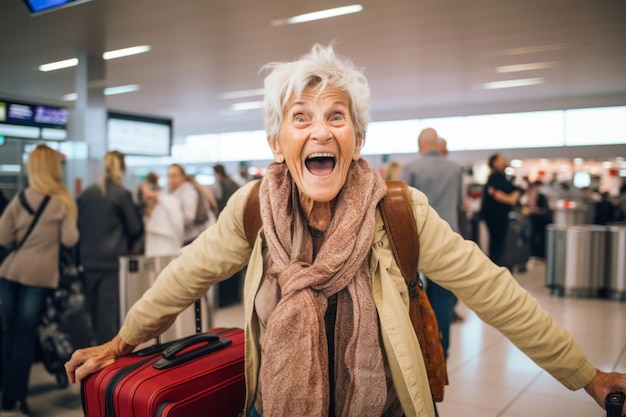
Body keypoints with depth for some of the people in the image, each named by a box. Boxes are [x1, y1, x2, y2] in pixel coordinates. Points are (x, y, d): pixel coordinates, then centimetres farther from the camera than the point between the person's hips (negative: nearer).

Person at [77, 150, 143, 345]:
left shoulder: (86, 194, 4)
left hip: (88, 261, 5)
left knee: (92, 313, 14)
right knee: (109, 314, -2)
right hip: (112, 262, -5)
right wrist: (127, 246, 16)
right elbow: (136, 228, -2)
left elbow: (78, 225, 12)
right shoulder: (122, 194, -8)